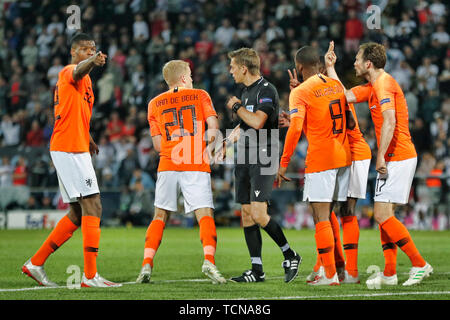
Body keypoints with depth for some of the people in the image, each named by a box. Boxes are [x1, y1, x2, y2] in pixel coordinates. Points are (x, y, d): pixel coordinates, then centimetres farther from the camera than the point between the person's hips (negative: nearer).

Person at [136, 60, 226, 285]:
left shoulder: (155, 103, 14)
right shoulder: (200, 95, 10)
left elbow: (158, 144, 11)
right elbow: (213, 126, -4)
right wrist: (208, 150, 5)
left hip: (167, 165, 2)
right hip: (197, 166, -2)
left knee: (160, 216, 10)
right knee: (204, 214, -4)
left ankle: (147, 264, -2)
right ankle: (209, 260, -26)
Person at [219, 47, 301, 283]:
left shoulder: (266, 90, -11)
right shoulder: (246, 91, 18)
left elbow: (257, 122, -24)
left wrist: (237, 106, -10)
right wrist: (226, 143, 27)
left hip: (263, 159, -9)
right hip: (245, 158, 9)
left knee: (258, 213, -17)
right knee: (247, 213, 5)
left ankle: (290, 256, 0)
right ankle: (257, 270, 7)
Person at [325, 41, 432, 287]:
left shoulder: (384, 84, -14)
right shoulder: (372, 87, 17)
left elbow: (390, 122, -25)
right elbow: (344, 96, 21)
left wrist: (380, 157, -24)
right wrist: (330, 67, 22)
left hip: (397, 158, -10)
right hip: (395, 158, 10)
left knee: (382, 214, -12)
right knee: (384, 214, 10)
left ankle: (420, 265, -9)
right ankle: (389, 274, 11)